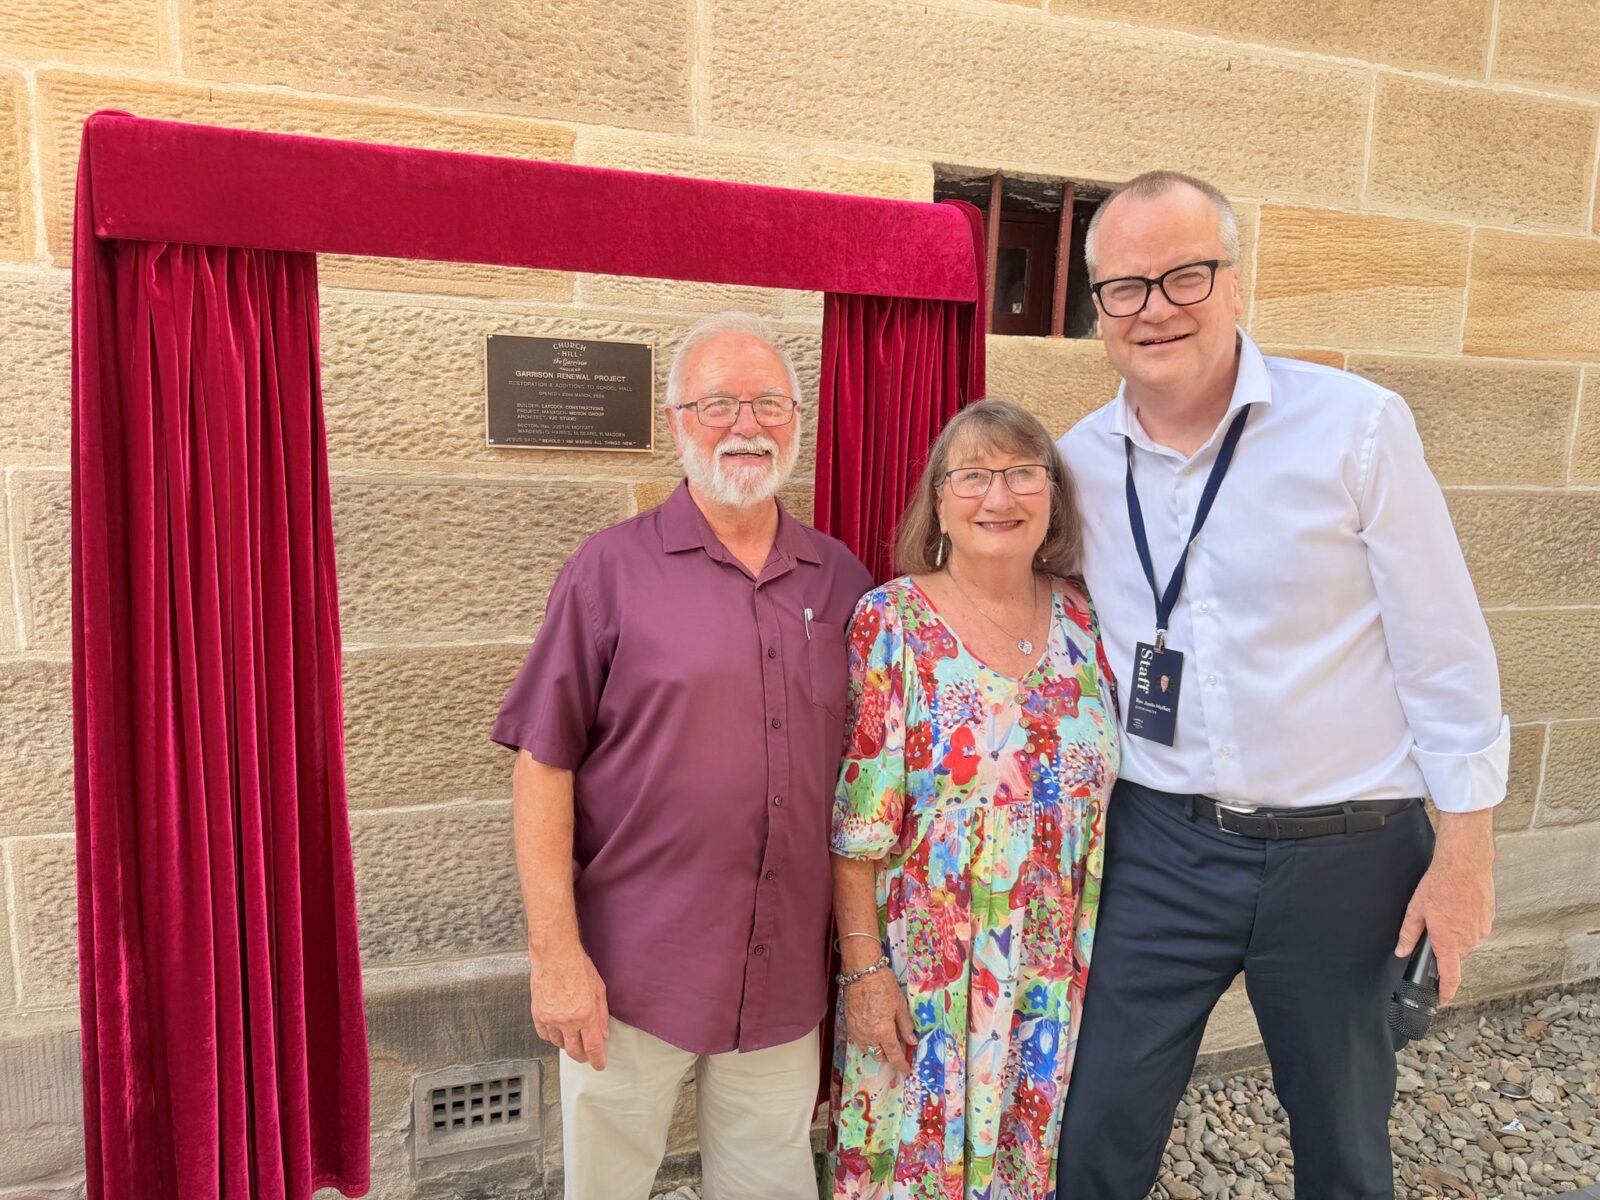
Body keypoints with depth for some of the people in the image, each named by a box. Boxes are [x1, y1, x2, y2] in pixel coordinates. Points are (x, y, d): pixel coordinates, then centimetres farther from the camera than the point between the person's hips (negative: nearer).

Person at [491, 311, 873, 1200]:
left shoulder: (842, 580, 3)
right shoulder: (613, 569, -7)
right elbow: (544, 762, -8)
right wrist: (555, 952, -12)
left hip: (787, 977, 3)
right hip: (631, 972, -2)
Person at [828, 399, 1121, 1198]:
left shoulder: (1086, 622, -1)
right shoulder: (891, 623, -13)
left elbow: (1110, 797, 8)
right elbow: (855, 822, -13)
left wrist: (1103, 954, 8)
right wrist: (863, 967, -13)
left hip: (1060, 981, 4)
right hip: (923, 979, -3)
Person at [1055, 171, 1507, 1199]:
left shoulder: (1359, 427, -12)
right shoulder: (1078, 460, -1)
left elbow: (1445, 650, -8)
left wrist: (1465, 852, -6)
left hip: (1344, 852, -2)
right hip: (1156, 844, 2)